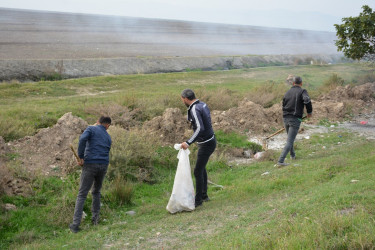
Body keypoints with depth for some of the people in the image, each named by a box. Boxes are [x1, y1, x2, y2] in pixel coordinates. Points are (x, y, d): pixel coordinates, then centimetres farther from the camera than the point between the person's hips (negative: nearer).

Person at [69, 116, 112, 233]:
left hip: (90, 165, -3)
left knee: (82, 195, 1)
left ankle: (75, 224, -4)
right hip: (103, 166, 4)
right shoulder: (108, 138, 21)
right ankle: (95, 217, 25)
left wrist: (81, 157, -10)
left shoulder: (91, 129, 6)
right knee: (96, 192, 26)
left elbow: (82, 139, -16)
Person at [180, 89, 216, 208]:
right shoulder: (202, 104, 6)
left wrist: (188, 143, -37)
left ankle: (198, 199, 10)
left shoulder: (194, 110, -23)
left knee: (198, 171, -2)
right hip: (210, 140, 10)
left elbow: (200, 129, -34)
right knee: (202, 168, 23)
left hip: (206, 144, -10)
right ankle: (204, 195, 35)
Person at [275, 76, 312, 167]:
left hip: (286, 118, 6)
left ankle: (293, 155, 44)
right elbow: (307, 101, -22)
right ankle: (280, 161, -18)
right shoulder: (302, 91, -3)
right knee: (289, 141, -8)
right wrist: (309, 112, -7)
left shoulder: (287, 92, 14)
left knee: (290, 138, 28)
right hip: (295, 119, -6)